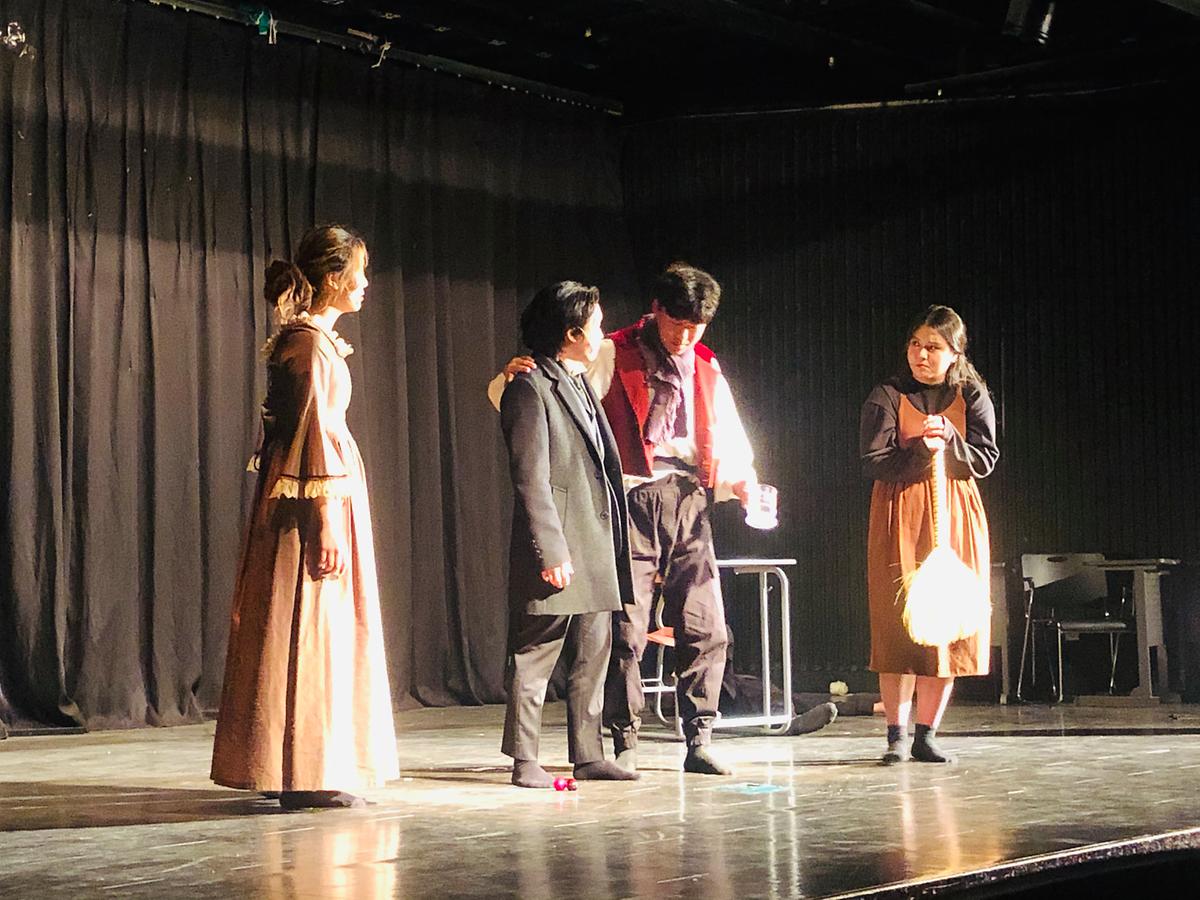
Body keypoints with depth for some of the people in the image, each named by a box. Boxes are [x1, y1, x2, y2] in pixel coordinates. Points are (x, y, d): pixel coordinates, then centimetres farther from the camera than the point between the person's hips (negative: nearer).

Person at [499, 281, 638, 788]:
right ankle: (524, 761, 2)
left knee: (593, 656, 11)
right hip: (557, 545, -9)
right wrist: (551, 551, -20)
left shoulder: (581, 386, 20)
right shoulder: (530, 388, -9)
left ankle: (588, 755, 17)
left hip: (596, 547, 9)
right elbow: (530, 479, -15)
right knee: (534, 656, -3)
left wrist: (615, 547, 17)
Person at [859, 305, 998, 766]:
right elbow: (874, 463, -7)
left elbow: (985, 459, 1)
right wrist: (920, 450, -20)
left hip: (956, 518, 2)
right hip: (900, 517, -2)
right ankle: (897, 735, 2)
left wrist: (949, 441, -15)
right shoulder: (888, 396, 1)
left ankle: (926, 735, 10)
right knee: (898, 622, -5)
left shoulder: (972, 396, 7)